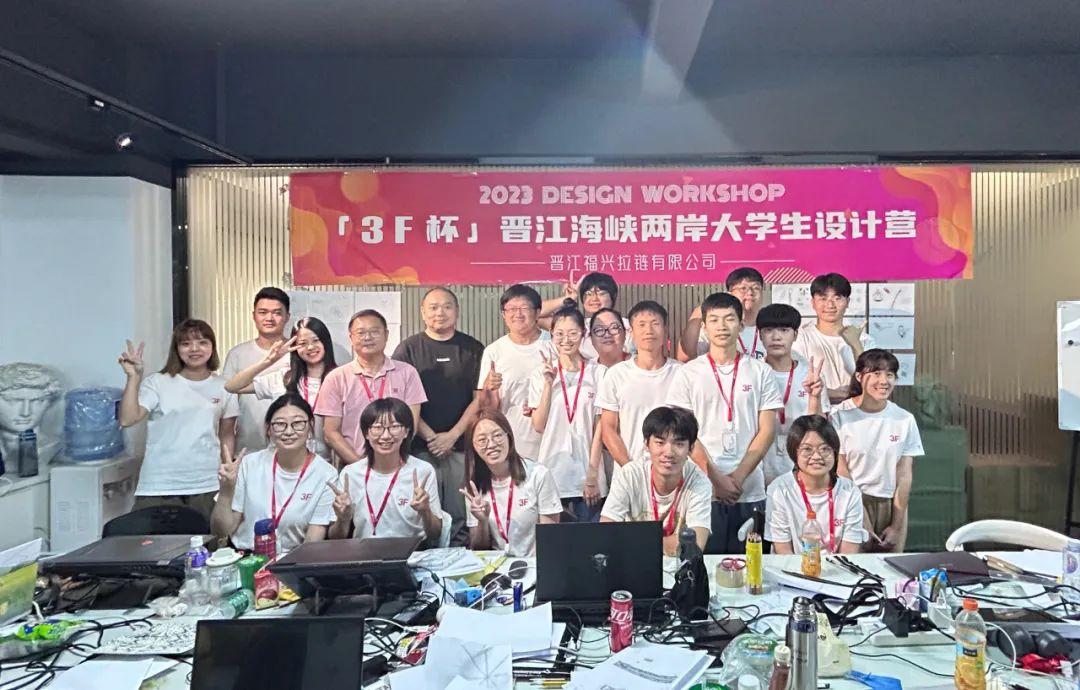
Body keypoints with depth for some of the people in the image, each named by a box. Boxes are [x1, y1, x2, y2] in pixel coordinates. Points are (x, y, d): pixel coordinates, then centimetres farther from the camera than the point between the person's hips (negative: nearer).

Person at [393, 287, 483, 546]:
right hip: (420, 447, -1)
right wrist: (430, 437, -6)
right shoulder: (408, 349, 6)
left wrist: (453, 435, -7)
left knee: (461, 517, 0)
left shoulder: (473, 349, 8)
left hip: (462, 447, 1)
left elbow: (480, 398, 4)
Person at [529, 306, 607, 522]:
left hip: (587, 474, -1)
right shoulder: (541, 373, 3)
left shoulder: (597, 373, -1)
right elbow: (539, 426, -1)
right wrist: (549, 384, -10)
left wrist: (593, 476, -3)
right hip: (552, 473, 1)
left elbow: (599, 429, 0)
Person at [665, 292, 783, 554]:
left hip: (750, 492, 1)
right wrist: (716, 479, -9)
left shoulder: (760, 372, 6)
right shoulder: (688, 373, 3)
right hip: (703, 490, -1)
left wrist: (737, 477, -8)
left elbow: (767, 430, 2)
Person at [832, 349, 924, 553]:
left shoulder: (905, 419, 1)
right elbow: (840, 472, -7)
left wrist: (896, 527, -2)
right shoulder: (841, 416, -7)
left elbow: (904, 477, 1)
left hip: (890, 505, 2)